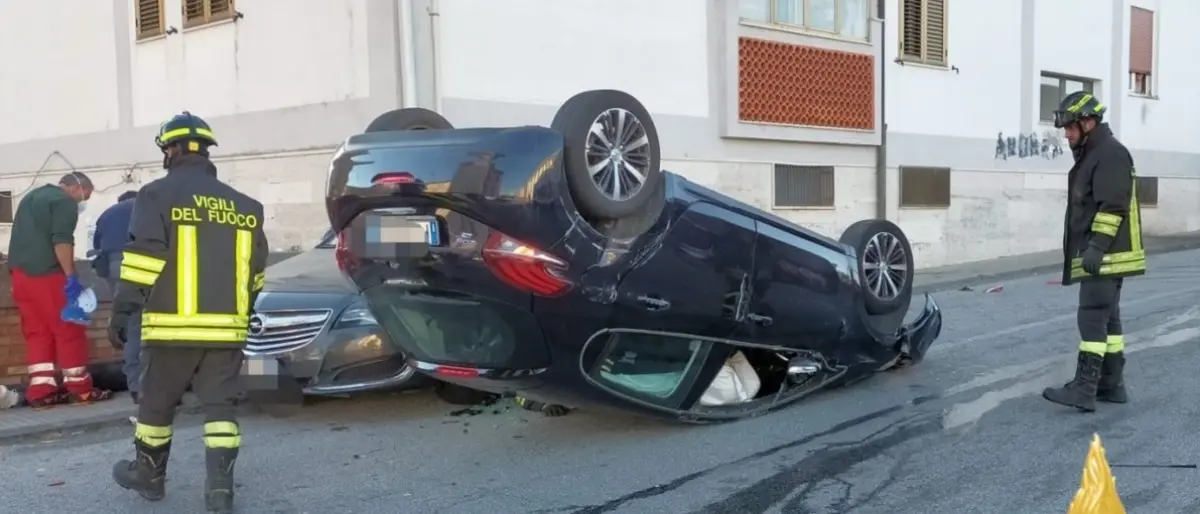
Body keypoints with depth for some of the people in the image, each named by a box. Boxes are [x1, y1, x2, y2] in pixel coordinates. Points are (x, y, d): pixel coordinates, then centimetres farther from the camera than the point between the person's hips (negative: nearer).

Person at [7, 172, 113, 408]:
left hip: (20, 272, 9)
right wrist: (71, 277, -20)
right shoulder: (65, 202, -6)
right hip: (46, 273, -9)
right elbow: (62, 241, -18)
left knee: (37, 332, 10)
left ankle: (41, 391, 6)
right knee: (68, 330, -1)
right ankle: (79, 389, 3)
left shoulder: (32, 196, 24)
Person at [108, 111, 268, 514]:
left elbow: (142, 260, -12)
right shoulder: (242, 204, 11)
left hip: (173, 326, -3)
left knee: (157, 403, 15)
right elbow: (255, 269, 16)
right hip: (226, 328, 3)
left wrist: (121, 314, -8)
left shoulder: (159, 195, -4)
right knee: (220, 406, 5)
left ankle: (148, 475, 31)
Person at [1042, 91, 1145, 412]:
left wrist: (1097, 247, -26)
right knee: (1107, 319, 12)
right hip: (1102, 256, 11)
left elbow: (1113, 207, -22)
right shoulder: (1091, 155, 19)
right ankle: (1111, 385, 17)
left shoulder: (1110, 154, -14)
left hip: (1106, 256, -11)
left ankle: (1084, 389, -13)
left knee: (1092, 319, -12)